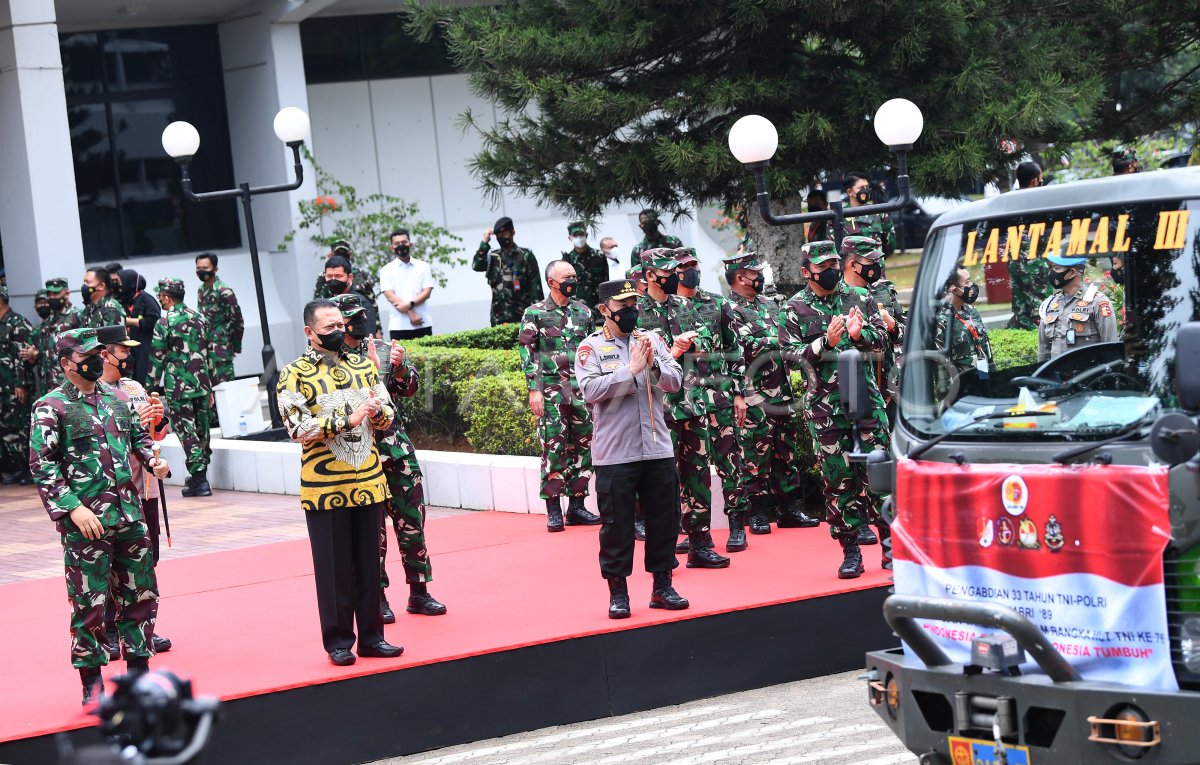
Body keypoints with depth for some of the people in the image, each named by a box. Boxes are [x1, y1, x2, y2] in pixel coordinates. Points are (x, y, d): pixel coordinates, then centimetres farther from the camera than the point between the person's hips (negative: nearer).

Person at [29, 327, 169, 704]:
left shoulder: (117, 397, 10)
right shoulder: (51, 408, -7)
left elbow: (138, 436, 23)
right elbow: (42, 467, -10)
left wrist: (153, 461, 2)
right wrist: (73, 508, -18)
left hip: (129, 515, 6)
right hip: (85, 524, -6)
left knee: (141, 594, 11)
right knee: (90, 603, -1)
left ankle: (138, 667, 26)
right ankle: (92, 684, 11)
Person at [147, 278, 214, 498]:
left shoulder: (165, 323, -8)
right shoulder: (199, 319, 10)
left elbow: (156, 359, -7)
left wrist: (151, 388, 2)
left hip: (178, 387, -5)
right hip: (201, 384, 5)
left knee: (186, 431, -2)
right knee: (201, 430, 12)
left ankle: (199, 479, -6)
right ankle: (199, 476, 23)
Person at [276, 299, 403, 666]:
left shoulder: (364, 366, 10)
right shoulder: (294, 375, -4)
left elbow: (389, 415, 11)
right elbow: (299, 428, -14)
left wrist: (377, 411, -13)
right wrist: (348, 419, -22)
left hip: (368, 481, 4)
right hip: (324, 487, -4)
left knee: (369, 562, 9)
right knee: (334, 566, 2)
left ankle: (371, 635, 18)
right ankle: (338, 641, 11)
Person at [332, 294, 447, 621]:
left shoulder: (384, 349, 8)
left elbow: (409, 388, 5)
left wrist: (399, 367, -13)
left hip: (398, 448, 4)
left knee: (412, 519, 7)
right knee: (372, 526, 1)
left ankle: (419, 593, 16)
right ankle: (378, 597, 10)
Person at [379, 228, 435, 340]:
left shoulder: (423, 266, 11)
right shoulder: (386, 270, 7)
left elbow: (427, 292, 2)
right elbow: (390, 296, -3)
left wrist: (410, 304, -15)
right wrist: (411, 314, -14)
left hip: (423, 325, 1)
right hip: (398, 326, -1)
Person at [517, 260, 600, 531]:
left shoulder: (583, 312, 12)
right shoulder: (535, 313, 0)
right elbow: (527, 352, -3)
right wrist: (534, 389, -9)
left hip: (583, 390, 5)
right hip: (551, 392, -4)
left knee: (584, 447, 5)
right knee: (554, 449, -6)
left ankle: (576, 506, 14)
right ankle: (553, 511, 0)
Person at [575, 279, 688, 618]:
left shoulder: (653, 340, 9)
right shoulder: (591, 347, -2)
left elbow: (675, 382, 1)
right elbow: (591, 390, -16)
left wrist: (654, 366, -18)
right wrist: (631, 369, -20)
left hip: (658, 450, 4)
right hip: (614, 453, -4)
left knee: (664, 518, 9)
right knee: (616, 524, 2)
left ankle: (662, 586, 21)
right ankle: (618, 592, 12)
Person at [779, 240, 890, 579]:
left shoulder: (860, 298, 8)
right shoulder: (794, 309, 1)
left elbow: (881, 339, 6)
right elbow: (789, 353, -6)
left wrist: (859, 335, -15)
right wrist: (826, 342, -19)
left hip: (865, 395, 2)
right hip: (823, 404, -1)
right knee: (838, 477, 1)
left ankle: (890, 540, 11)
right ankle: (851, 550, 9)